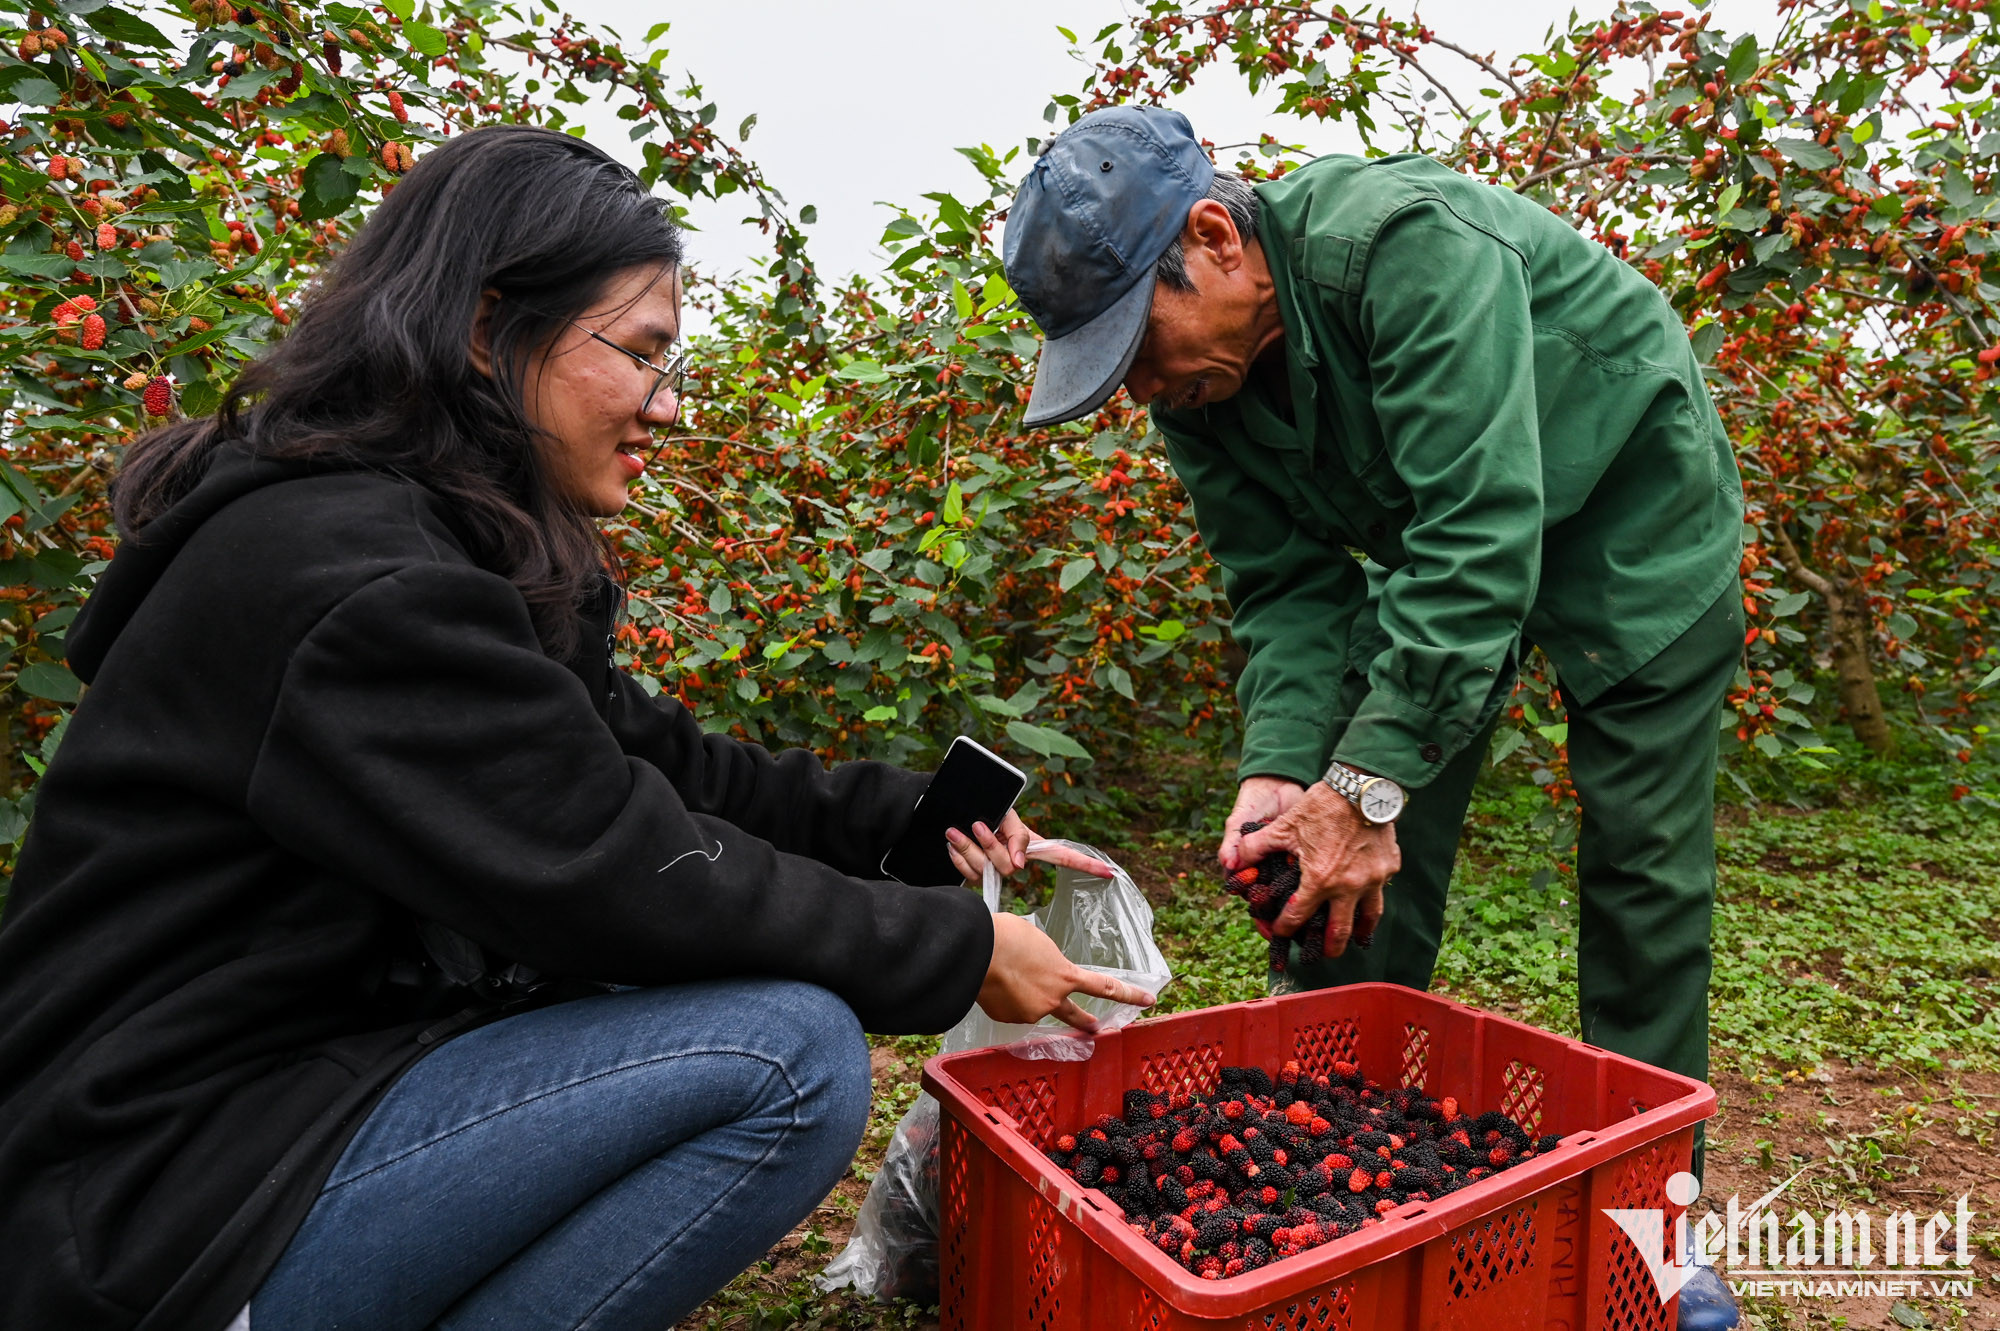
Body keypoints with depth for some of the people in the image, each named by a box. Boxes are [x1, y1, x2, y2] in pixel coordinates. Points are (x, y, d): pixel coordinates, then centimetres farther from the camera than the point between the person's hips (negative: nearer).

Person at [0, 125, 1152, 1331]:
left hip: (333, 1071, 10)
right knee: (794, 1054, -22)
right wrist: (962, 951, -14)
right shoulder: (345, 579, -23)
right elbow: (628, 881, -24)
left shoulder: (455, 545, 8)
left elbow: (658, 764, 10)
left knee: (751, 993, 9)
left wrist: (908, 815, 0)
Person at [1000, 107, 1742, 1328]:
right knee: (1354, 869, -3)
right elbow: (1286, 585, -11)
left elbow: (1478, 541, -40)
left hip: (1628, 509, -5)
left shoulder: (1409, 246, -35)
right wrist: (1281, 767, -27)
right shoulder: (1194, 377, -14)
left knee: (1644, 860, -5)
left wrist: (1368, 783, -42)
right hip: (1427, 533, 5)